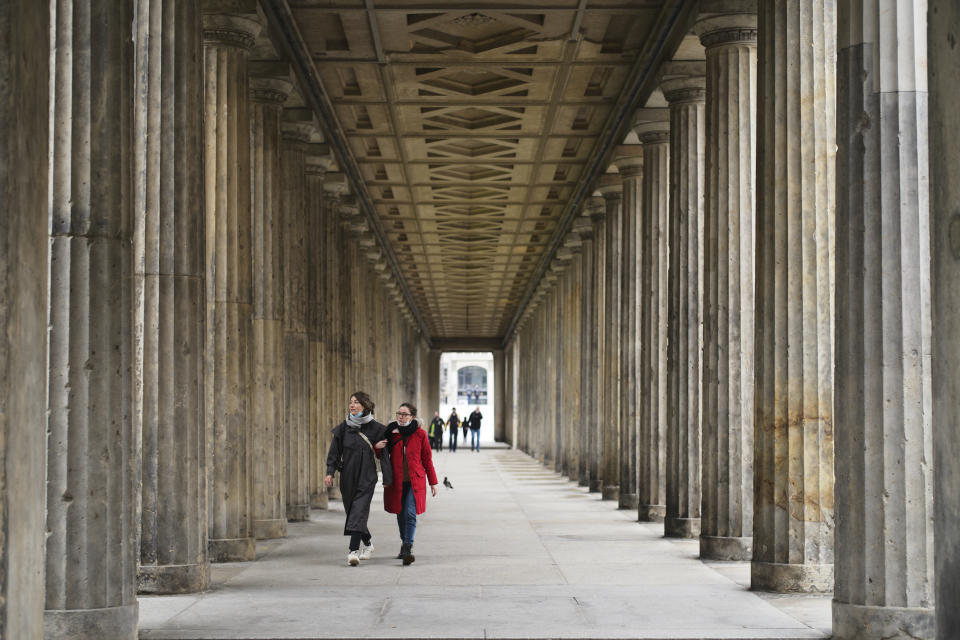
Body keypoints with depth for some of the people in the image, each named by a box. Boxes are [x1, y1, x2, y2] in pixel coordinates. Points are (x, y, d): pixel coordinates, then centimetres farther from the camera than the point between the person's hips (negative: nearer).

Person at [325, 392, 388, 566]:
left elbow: (387, 441, 15)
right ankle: (367, 541, 35)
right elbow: (334, 451, 2)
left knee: (358, 512, -15)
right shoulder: (343, 427, 4)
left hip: (367, 477, -3)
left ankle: (353, 551, -21)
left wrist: (376, 446, -7)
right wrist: (330, 472, -8)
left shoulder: (375, 428, -1)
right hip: (348, 477, 3)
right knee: (352, 511, 11)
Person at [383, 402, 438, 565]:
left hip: (414, 481, -3)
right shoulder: (391, 432, 5)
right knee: (401, 514, 11)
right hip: (396, 481, 3)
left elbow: (427, 459, 5)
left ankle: (408, 548, -19)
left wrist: (433, 482, 6)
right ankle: (405, 544, 29)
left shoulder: (420, 434, 0)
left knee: (410, 513, -16)